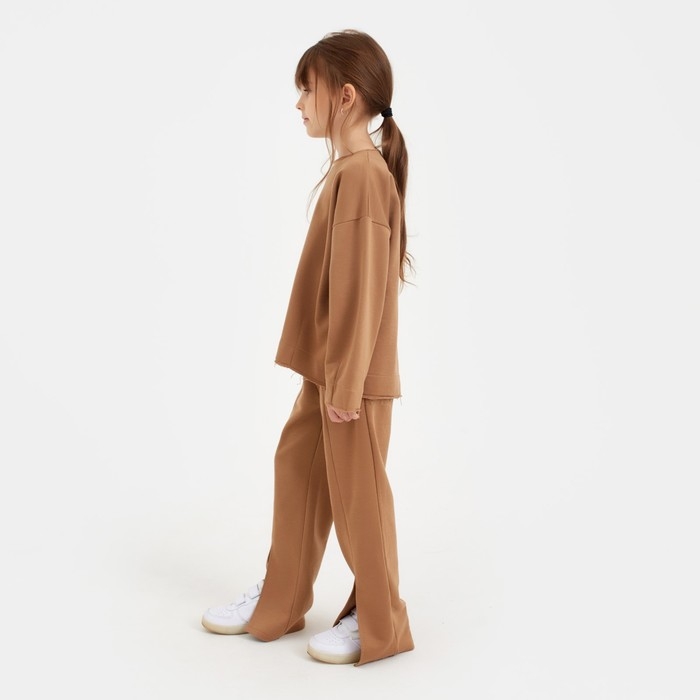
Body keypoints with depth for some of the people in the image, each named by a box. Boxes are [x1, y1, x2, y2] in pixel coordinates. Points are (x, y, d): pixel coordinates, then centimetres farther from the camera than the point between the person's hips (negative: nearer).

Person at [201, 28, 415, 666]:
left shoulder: (361, 174, -20)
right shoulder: (353, 169, 11)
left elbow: (362, 288, -22)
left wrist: (346, 382, -20)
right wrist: (325, 373, 19)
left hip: (352, 375, -10)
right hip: (324, 367, 10)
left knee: (356, 491, 3)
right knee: (298, 468, 17)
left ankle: (378, 624, 21)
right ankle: (280, 601, 33)